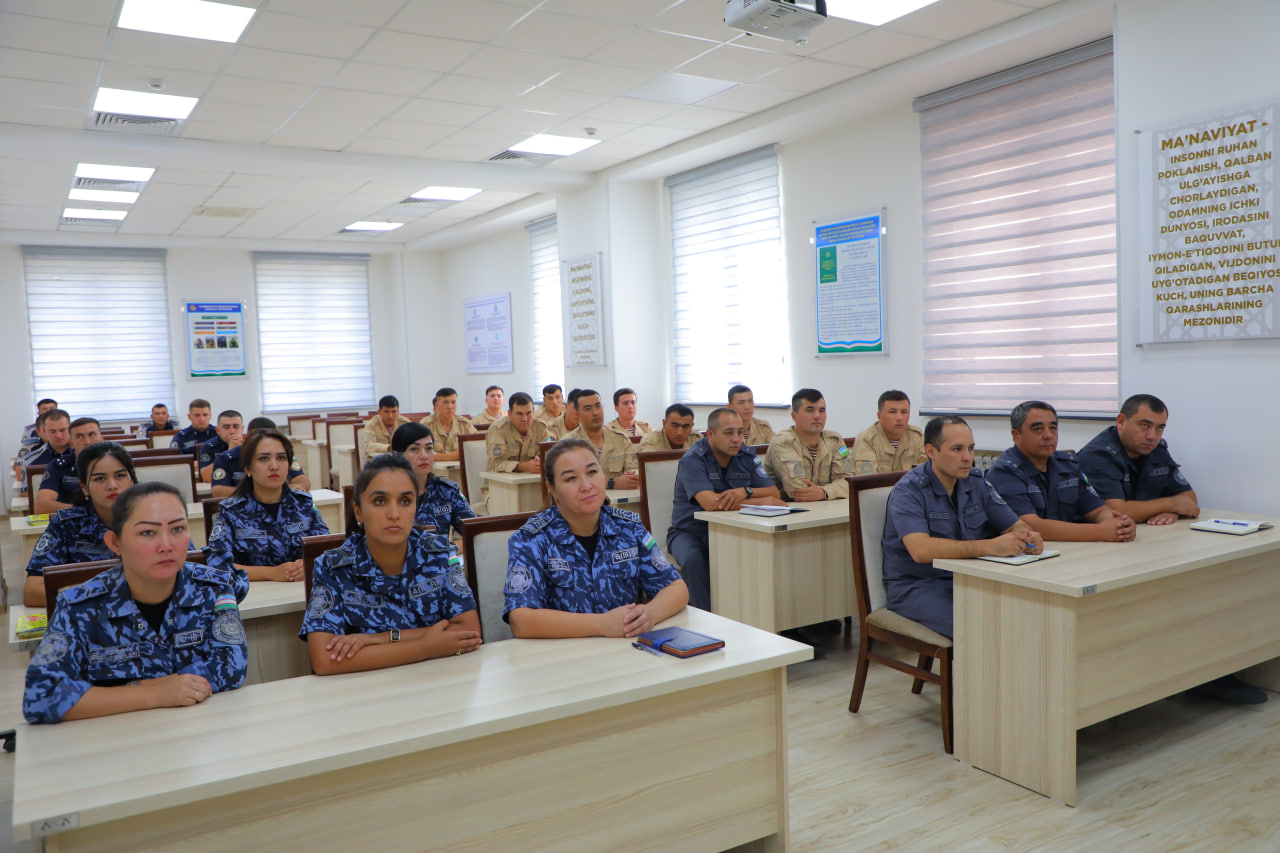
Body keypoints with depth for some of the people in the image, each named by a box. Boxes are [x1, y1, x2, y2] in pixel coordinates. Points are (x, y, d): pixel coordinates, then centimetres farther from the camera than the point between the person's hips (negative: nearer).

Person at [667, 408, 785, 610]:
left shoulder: (747, 455, 3)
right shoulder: (692, 459, -15)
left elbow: (774, 493, -3)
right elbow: (710, 503, -30)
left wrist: (746, 491, -26)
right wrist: (760, 501, -22)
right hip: (690, 532, -4)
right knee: (693, 560, -36)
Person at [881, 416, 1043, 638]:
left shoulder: (976, 482, 8)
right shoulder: (908, 491, -15)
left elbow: (1015, 525, 11)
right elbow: (921, 550, -30)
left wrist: (1027, 537, -15)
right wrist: (989, 546, -37)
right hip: (916, 586, -6)